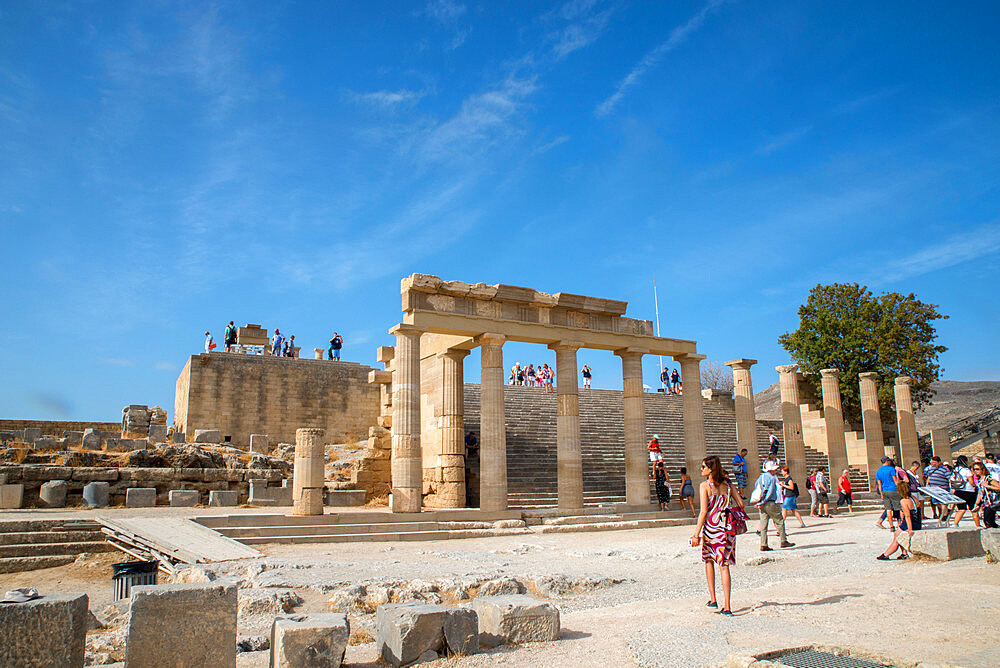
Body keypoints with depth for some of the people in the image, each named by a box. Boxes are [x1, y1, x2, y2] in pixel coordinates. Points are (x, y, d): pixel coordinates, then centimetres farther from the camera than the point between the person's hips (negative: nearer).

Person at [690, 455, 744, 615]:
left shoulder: (705, 486, -10)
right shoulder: (727, 484, 4)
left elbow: (703, 512, -15)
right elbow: (740, 503, 8)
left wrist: (696, 534, -12)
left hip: (711, 527, -3)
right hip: (727, 529, 3)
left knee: (709, 560, 19)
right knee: (724, 566, 4)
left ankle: (712, 599, 20)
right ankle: (726, 606, -1)